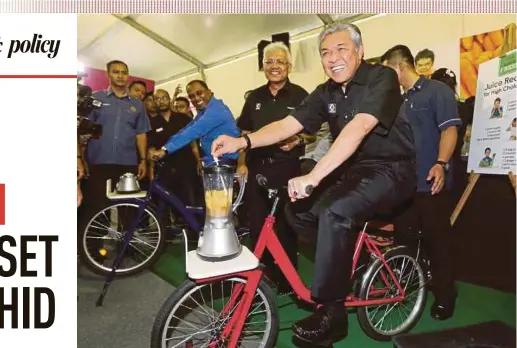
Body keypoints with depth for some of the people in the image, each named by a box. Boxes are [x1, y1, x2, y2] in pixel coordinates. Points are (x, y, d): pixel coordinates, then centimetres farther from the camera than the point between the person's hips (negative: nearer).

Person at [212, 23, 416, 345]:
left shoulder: (382, 77, -15)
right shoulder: (326, 93, 5)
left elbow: (359, 128, -31)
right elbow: (288, 125, -4)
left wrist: (314, 176, -41)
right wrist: (243, 141, -21)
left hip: (390, 170, -7)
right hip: (352, 170, 7)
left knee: (333, 210, -31)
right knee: (298, 210, -5)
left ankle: (331, 311, -16)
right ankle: (350, 261, 14)